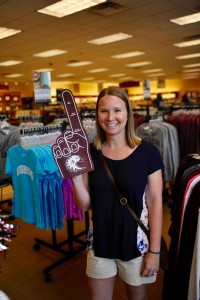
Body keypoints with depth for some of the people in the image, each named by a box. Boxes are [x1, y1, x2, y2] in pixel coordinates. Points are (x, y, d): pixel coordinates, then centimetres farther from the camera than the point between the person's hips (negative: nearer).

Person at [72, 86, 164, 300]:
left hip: (136, 243, -2)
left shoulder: (148, 152, -13)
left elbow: (155, 203, -9)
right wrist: (76, 176, -20)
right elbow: (85, 205, -3)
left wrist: (154, 250, -8)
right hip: (100, 243, 2)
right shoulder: (90, 153, -5)